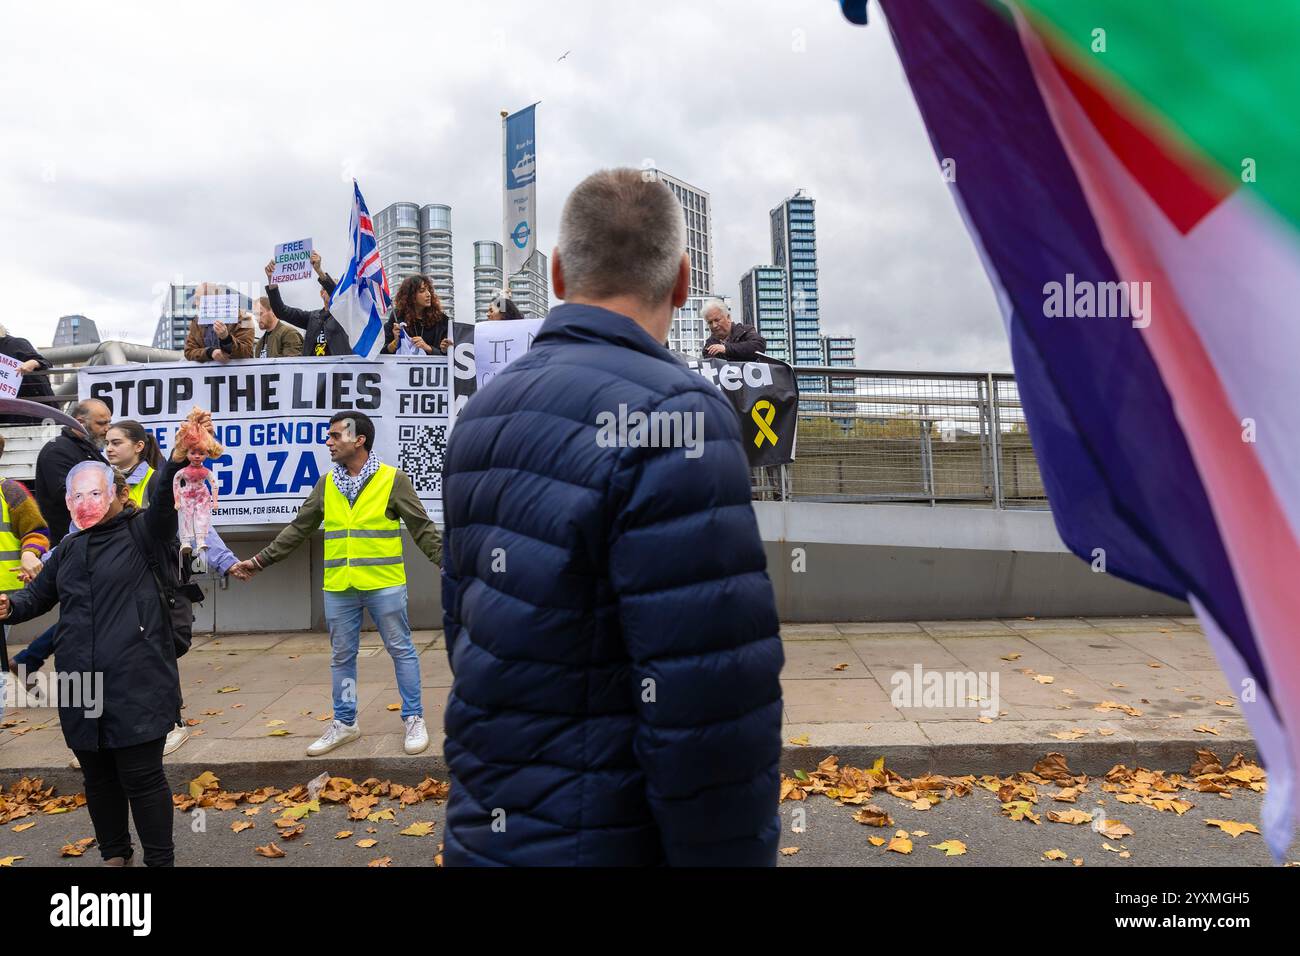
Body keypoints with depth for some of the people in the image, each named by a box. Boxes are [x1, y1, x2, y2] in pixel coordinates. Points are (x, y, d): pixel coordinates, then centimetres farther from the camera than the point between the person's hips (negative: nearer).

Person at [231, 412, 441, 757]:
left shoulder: (393, 479, -6)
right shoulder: (326, 485, 8)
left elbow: (422, 528, -4)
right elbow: (297, 530, 14)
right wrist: (260, 560, 11)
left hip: (384, 585, -4)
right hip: (338, 588, 5)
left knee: (401, 651, 5)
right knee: (342, 657, 13)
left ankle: (414, 719, 17)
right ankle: (344, 723, 28)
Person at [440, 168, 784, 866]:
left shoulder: (482, 411, 3)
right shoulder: (670, 414, -21)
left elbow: (466, 627, 10)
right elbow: (712, 703, -25)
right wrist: (731, 853, -11)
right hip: (606, 838, -6)